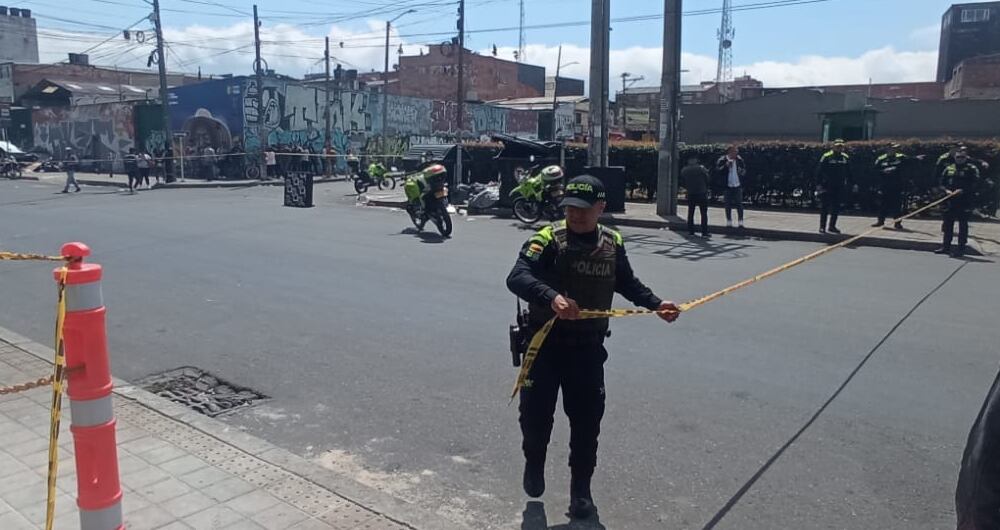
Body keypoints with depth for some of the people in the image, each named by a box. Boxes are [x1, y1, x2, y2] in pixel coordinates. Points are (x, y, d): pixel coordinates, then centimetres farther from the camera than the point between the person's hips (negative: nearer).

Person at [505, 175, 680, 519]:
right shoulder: (549, 239, -15)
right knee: (535, 414, 7)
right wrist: (552, 297, -45)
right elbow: (517, 278, -29)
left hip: (588, 348, 3)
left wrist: (656, 305, 7)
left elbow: (627, 283, 19)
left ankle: (581, 489, 28)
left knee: (587, 421, 8)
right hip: (545, 344, -3)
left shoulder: (613, 243, 2)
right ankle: (534, 464, 40)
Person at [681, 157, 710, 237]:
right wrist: (706, 189, 13)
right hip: (701, 194, -3)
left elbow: (683, 182, 6)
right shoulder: (701, 168, -8)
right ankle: (704, 232, -5)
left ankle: (690, 231, 12)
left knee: (690, 213, 14)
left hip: (690, 194, 4)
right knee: (704, 213, 0)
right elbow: (707, 179, -2)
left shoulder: (684, 170, 3)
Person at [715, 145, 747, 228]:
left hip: (738, 185, 1)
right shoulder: (722, 160, -5)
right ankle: (729, 222, 18)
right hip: (727, 186, -1)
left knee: (739, 204, 1)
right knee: (728, 205, 7)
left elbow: (744, 169, 15)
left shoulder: (739, 159, 3)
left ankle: (741, 222, 7)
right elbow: (718, 170, -14)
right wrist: (726, 165, -25)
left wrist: (742, 172, -5)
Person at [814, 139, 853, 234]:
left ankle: (832, 226, 18)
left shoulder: (846, 158, 9)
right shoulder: (826, 157, -6)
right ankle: (822, 227, 4)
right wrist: (818, 184, -13)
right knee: (824, 207, -2)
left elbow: (848, 173, 17)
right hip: (827, 186, -4)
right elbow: (819, 172, -7)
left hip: (839, 187, 5)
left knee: (836, 207, 7)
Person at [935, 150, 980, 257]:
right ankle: (946, 246, 19)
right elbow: (942, 183, 13)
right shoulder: (949, 169, 12)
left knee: (963, 225, -2)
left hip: (965, 201, -5)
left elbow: (975, 184, -9)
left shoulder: (972, 169, -2)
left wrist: (963, 190, -20)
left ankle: (961, 248, 3)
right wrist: (946, 190, -5)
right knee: (948, 224, 10)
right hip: (950, 200, 5)